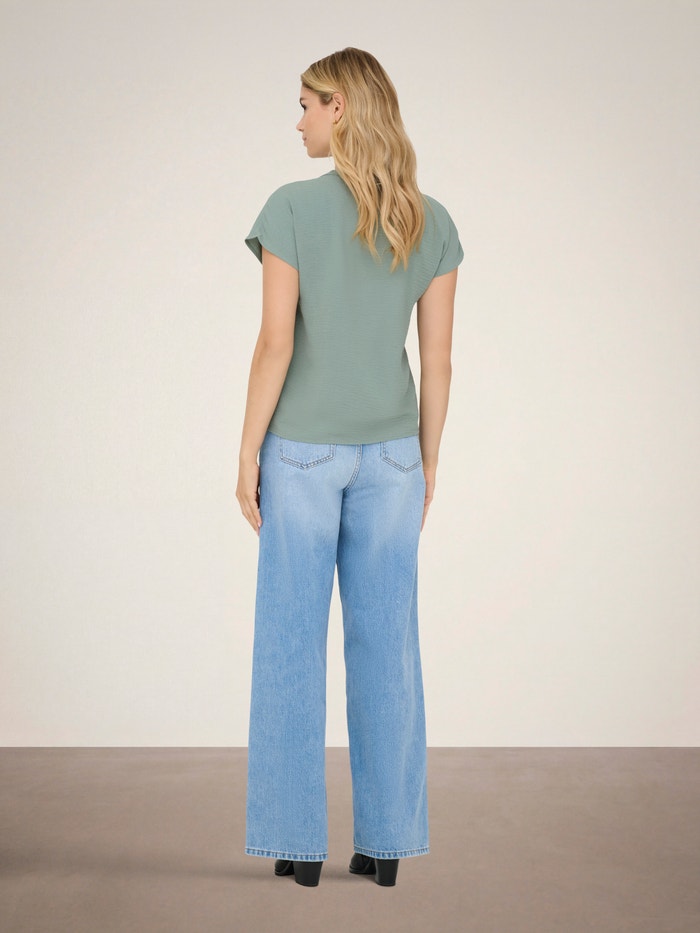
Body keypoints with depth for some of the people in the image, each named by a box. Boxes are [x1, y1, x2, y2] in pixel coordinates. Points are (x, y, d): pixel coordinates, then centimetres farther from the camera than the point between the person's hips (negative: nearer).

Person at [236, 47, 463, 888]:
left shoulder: (291, 209, -11)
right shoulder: (431, 222, 1)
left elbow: (275, 344, -13)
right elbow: (437, 358, 2)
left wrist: (248, 454, -5)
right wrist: (426, 462, 11)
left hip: (303, 452, -3)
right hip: (390, 454, 3)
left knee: (292, 644, 5)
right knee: (385, 642, 7)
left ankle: (300, 841, 10)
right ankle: (386, 841, 12)